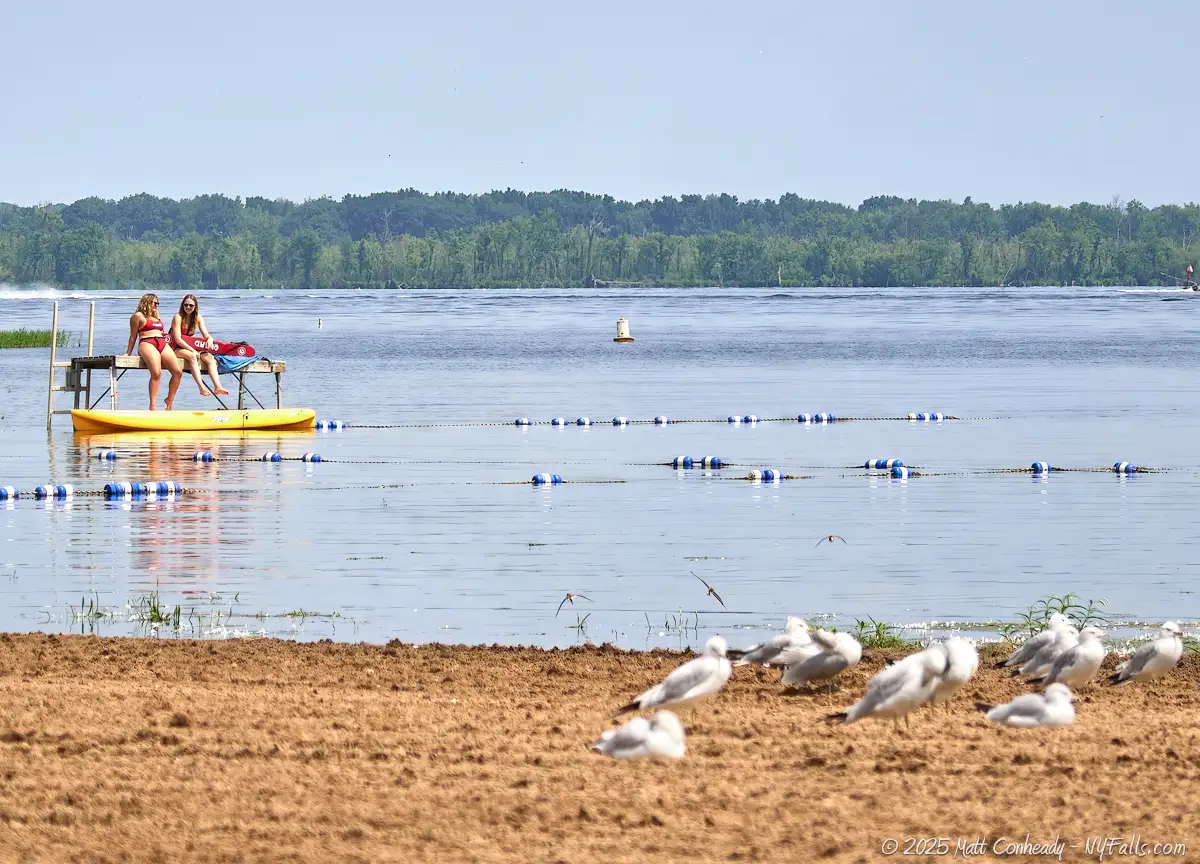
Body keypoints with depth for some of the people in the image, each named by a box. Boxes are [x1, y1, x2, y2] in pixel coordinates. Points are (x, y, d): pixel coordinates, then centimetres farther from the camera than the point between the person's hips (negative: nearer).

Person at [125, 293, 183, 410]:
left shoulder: (156, 316, 31)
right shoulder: (138, 316, 9)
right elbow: (133, 336, 7)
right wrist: (128, 354, 5)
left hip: (163, 344, 7)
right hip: (147, 344, -7)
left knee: (178, 372, -12)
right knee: (156, 373, -30)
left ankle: (170, 400, 2)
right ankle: (153, 405, -32)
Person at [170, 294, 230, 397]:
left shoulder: (198, 318, 5)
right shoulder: (178, 317, -13)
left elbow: (205, 335, 2)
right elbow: (177, 339, -19)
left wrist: (210, 339, -24)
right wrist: (192, 350, -27)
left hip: (190, 346, 6)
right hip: (176, 348, -6)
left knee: (210, 358, -18)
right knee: (192, 356, -35)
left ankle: (218, 387, -33)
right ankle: (202, 388, -46)